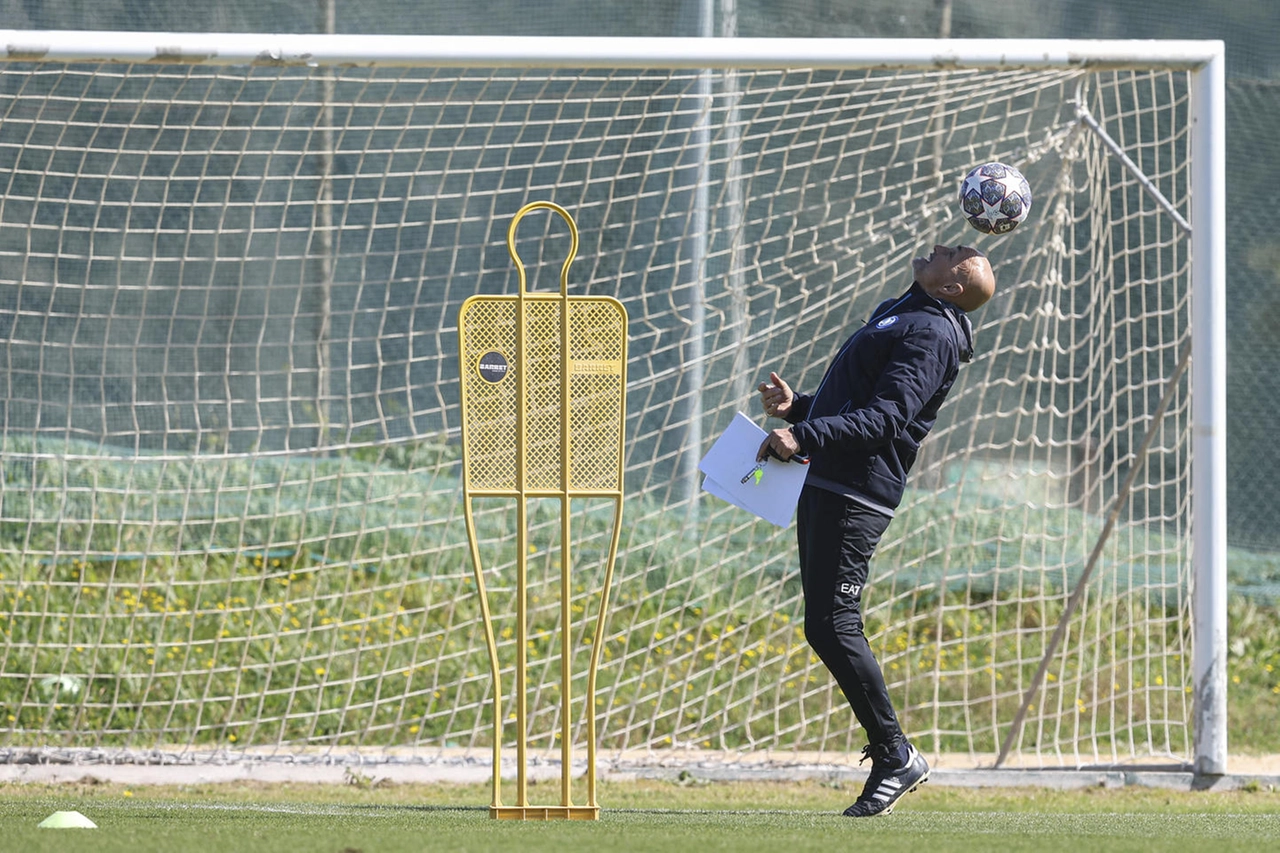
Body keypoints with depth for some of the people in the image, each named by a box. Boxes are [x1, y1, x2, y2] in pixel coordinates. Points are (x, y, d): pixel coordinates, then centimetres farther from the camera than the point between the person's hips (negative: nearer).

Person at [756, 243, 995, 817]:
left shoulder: (931, 334, -10)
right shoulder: (904, 318, 23)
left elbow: (885, 418, -22)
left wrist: (805, 436, -31)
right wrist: (797, 409, 16)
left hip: (857, 496, -10)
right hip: (825, 486, 10)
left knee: (831, 626, -14)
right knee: (829, 627, 8)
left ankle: (894, 755, -6)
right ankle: (892, 756, 11)